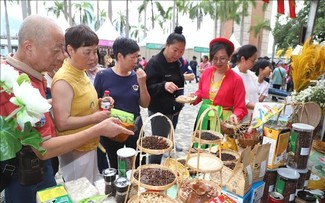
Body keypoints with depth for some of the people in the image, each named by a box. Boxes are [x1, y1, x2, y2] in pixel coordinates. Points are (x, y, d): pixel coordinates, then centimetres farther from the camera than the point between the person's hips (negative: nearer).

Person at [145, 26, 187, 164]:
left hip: (174, 110, 8)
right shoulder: (154, 63, -16)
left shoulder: (176, 62, 8)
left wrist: (179, 104, 14)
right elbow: (148, 89, -19)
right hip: (160, 112, -8)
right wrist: (164, 85, -38)